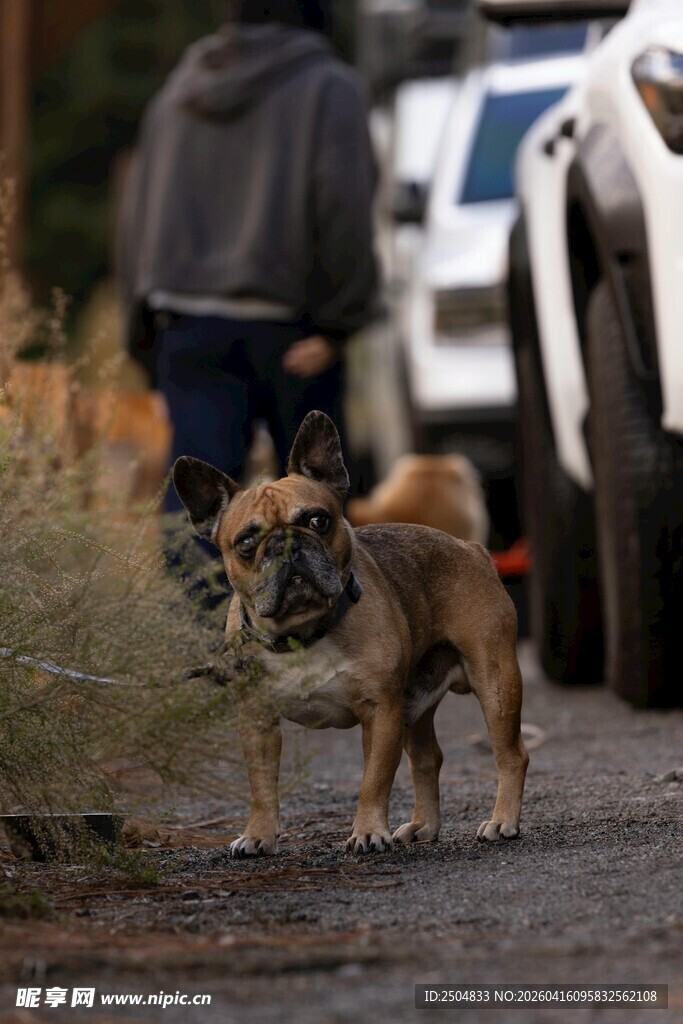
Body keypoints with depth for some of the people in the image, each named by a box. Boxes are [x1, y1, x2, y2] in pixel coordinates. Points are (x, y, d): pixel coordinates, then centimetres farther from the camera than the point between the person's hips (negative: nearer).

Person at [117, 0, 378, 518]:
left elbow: (138, 218, 14)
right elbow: (343, 209, -14)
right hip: (286, 327, -3)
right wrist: (337, 324, -12)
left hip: (189, 325, 4)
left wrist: (146, 338, 16)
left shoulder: (179, 92, 16)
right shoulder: (328, 87, -1)